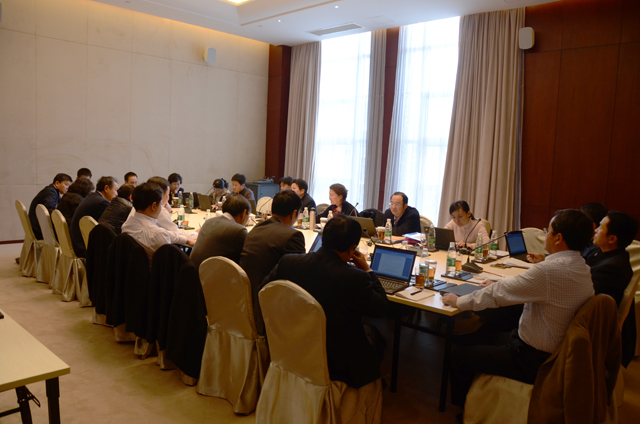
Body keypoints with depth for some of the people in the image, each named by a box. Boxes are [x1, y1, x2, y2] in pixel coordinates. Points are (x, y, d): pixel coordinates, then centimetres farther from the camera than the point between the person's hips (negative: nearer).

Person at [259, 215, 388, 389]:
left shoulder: (287, 262, -15)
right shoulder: (355, 278, -27)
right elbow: (381, 309, -10)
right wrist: (367, 270, 0)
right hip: (337, 365, -5)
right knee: (376, 334, 24)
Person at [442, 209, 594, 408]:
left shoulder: (550, 270, -30)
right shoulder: (583, 269, 1)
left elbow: (499, 294, -21)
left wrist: (459, 301, -8)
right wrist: (498, 287, 18)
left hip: (533, 361, -10)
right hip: (556, 351, 10)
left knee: (460, 357, -1)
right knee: (482, 339, 23)